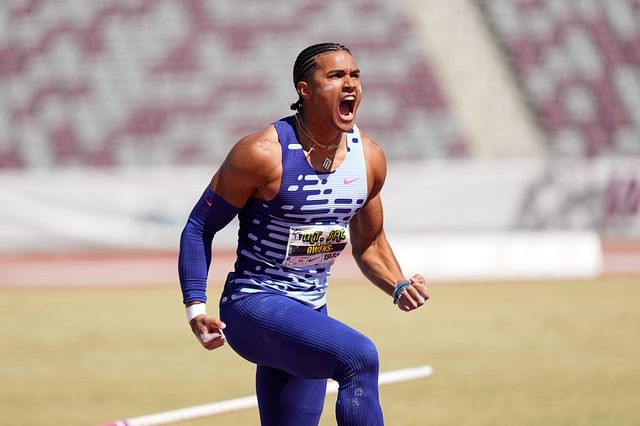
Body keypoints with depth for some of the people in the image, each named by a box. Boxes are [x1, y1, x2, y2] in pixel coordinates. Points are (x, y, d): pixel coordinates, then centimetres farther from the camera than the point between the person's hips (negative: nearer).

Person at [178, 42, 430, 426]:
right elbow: (200, 226, -8)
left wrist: (399, 287, -1)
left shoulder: (369, 158, 3)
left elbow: (369, 243, 18)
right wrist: (195, 306, -18)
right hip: (253, 307, -7)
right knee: (359, 357, -31)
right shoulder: (264, 154, -17)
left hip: (312, 311, 7)